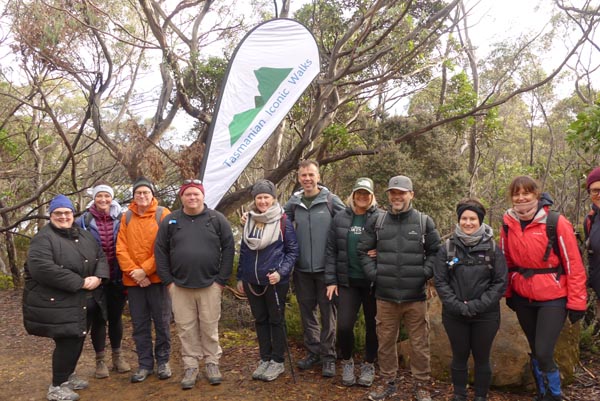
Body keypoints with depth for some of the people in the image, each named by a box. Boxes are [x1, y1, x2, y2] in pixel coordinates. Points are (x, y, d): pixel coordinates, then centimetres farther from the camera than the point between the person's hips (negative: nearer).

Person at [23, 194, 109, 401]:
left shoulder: (84, 235, 12)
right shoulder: (43, 238, -12)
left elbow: (101, 257, 12)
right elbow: (41, 268, -25)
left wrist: (98, 277, -11)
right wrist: (79, 282, -23)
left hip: (85, 301, 7)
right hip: (58, 303, -7)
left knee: (77, 340, 16)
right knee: (67, 342, -5)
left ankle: (68, 375, 37)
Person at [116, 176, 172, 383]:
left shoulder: (163, 214, -3)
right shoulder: (126, 217, 7)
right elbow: (121, 249, 2)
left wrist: (145, 270, -14)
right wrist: (134, 271, -10)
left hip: (157, 278, -3)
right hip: (133, 281, 3)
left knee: (162, 322, 6)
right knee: (140, 324, 10)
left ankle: (163, 362, 21)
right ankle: (144, 364, 21)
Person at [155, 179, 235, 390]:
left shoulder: (217, 219, 0)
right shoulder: (170, 221, 3)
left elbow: (228, 248, -1)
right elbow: (160, 251, 5)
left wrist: (221, 279, -5)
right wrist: (168, 281, -1)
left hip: (210, 285, -1)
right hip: (180, 287, 1)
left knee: (210, 328, 8)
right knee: (186, 329, 8)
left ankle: (212, 363, 23)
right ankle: (190, 366, 20)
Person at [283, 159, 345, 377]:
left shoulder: (331, 200, -4)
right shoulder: (293, 202, 5)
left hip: (325, 268, -3)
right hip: (302, 269, 3)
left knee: (327, 312, 4)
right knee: (306, 311, 13)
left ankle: (328, 356, 17)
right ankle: (313, 351, 28)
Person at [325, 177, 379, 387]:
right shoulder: (340, 218, 2)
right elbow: (331, 250, 3)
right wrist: (330, 280, -1)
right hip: (348, 282, 1)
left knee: (372, 325, 10)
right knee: (344, 326, -4)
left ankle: (368, 365, 32)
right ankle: (347, 362, 24)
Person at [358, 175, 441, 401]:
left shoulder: (424, 222, 0)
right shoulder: (376, 221, 3)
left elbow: (436, 252, 6)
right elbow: (362, 250, 9)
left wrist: (425, 273, -4)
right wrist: (373, 273, 0)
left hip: (415, 296, -1)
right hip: (385, 296, 2)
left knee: (419, 344, 7)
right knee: (385, 342, 12)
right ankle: (388, 382, 29)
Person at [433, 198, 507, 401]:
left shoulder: (492, 248, -3)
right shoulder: (447, 248, -2)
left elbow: (500, 282, -5)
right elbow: (439, 280, -4)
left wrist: (478, 305, -15)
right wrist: (457, 305, -14)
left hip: (486, 315, 0)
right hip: (454, 315, 1)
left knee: (482, 358, 12)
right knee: (459, 357, 14)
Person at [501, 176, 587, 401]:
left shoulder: (556, 223, -13)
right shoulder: (509, 224, -1)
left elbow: (573, 264, -10)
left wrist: (576, 301, -9)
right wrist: (508, 293, 11)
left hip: (552, 298, -4)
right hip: (523, 298, 4)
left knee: (543, 353, -8)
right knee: (535, 352, 15)